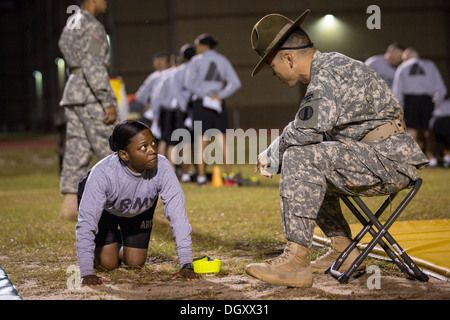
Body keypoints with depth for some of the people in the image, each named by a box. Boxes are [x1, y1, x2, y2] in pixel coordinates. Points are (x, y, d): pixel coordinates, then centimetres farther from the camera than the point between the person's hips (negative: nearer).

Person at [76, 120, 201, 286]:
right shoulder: (102, 173, -43)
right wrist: (86, 272, -49)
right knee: (107, 264, -3)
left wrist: (186, 264, -40)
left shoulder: (162, 168, -38)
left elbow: (178, 215, -35)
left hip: (139, 208, 2)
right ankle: (112, 244, 31)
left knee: (135, 263, 4)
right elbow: (86, 222, -43)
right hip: (106, 207, -2)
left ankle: (122, 248, 38)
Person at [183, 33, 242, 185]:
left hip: (201, 102, -3)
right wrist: (220, 95, -4)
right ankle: (229, 174, 5)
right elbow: (235, 83, 3)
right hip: (219, 103, 3)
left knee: (201, 139, 1)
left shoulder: (197, 60, -1)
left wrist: (204, 94, -9)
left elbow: (188, 82, -12)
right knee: (222, 138, 7)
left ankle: (201, 175, 0)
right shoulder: (223, 60, 9)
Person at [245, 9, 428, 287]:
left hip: (390, 158, -11)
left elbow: (308, 130, -27)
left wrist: (274, 154, -8)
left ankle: (297, 260, -25)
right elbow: (314, 129, 24)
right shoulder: (332, 65, 18)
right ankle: (343, 250, 21)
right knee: (308, 173, 24)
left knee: (301, 158, -23)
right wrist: (273, 157, 12)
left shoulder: (328, 72, -14)